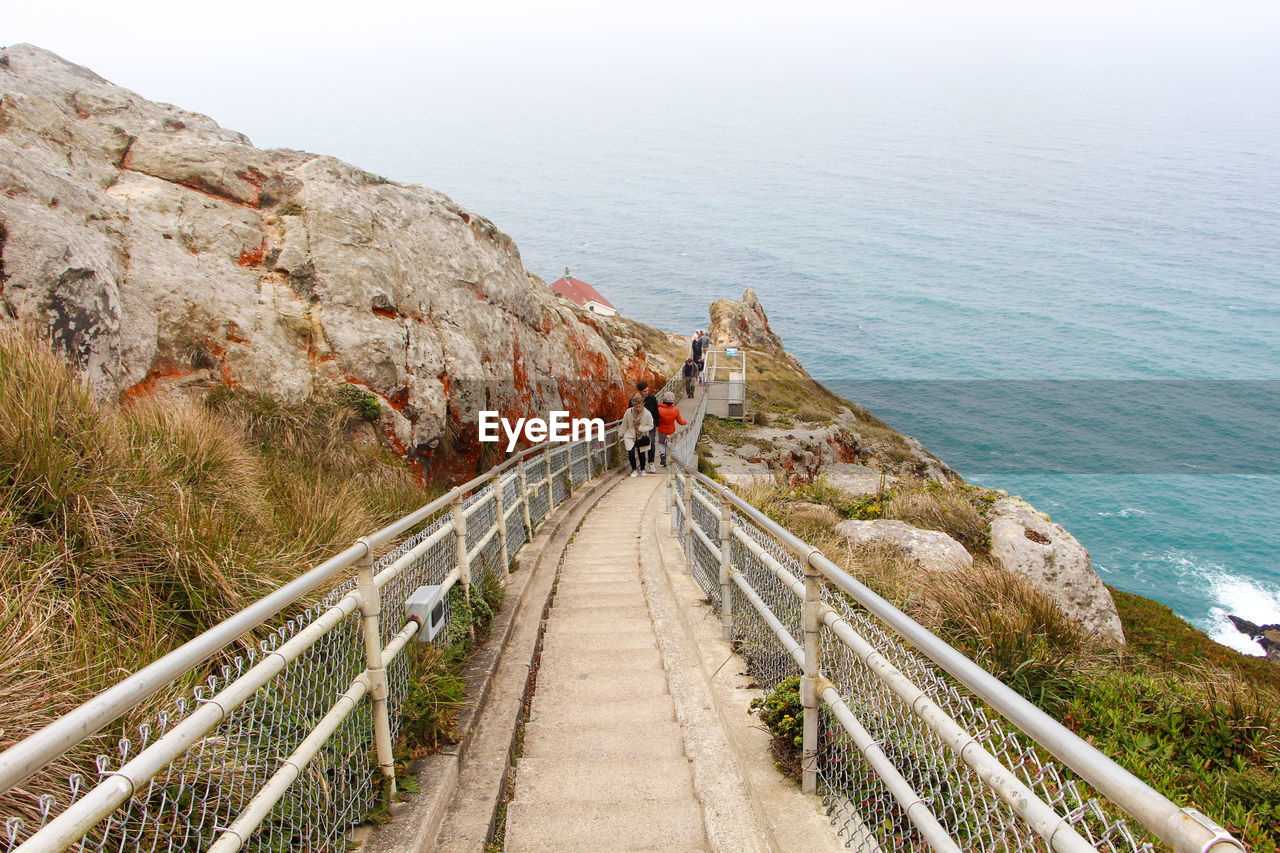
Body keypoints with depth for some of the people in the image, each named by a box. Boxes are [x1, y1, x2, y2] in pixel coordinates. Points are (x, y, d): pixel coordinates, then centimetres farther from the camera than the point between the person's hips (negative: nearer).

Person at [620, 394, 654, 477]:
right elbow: (624, 425, 1)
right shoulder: (628, 412, -13)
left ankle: (642, 469, 30)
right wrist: (621, 435, 8)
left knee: (641, 453, 5)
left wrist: (640, 428, -17)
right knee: (631, 452, -16)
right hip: (630, 435, 0)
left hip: (642, 436, 0)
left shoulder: (647, 413, -15)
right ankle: (634, 469, 5)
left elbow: (651, 426, -5)